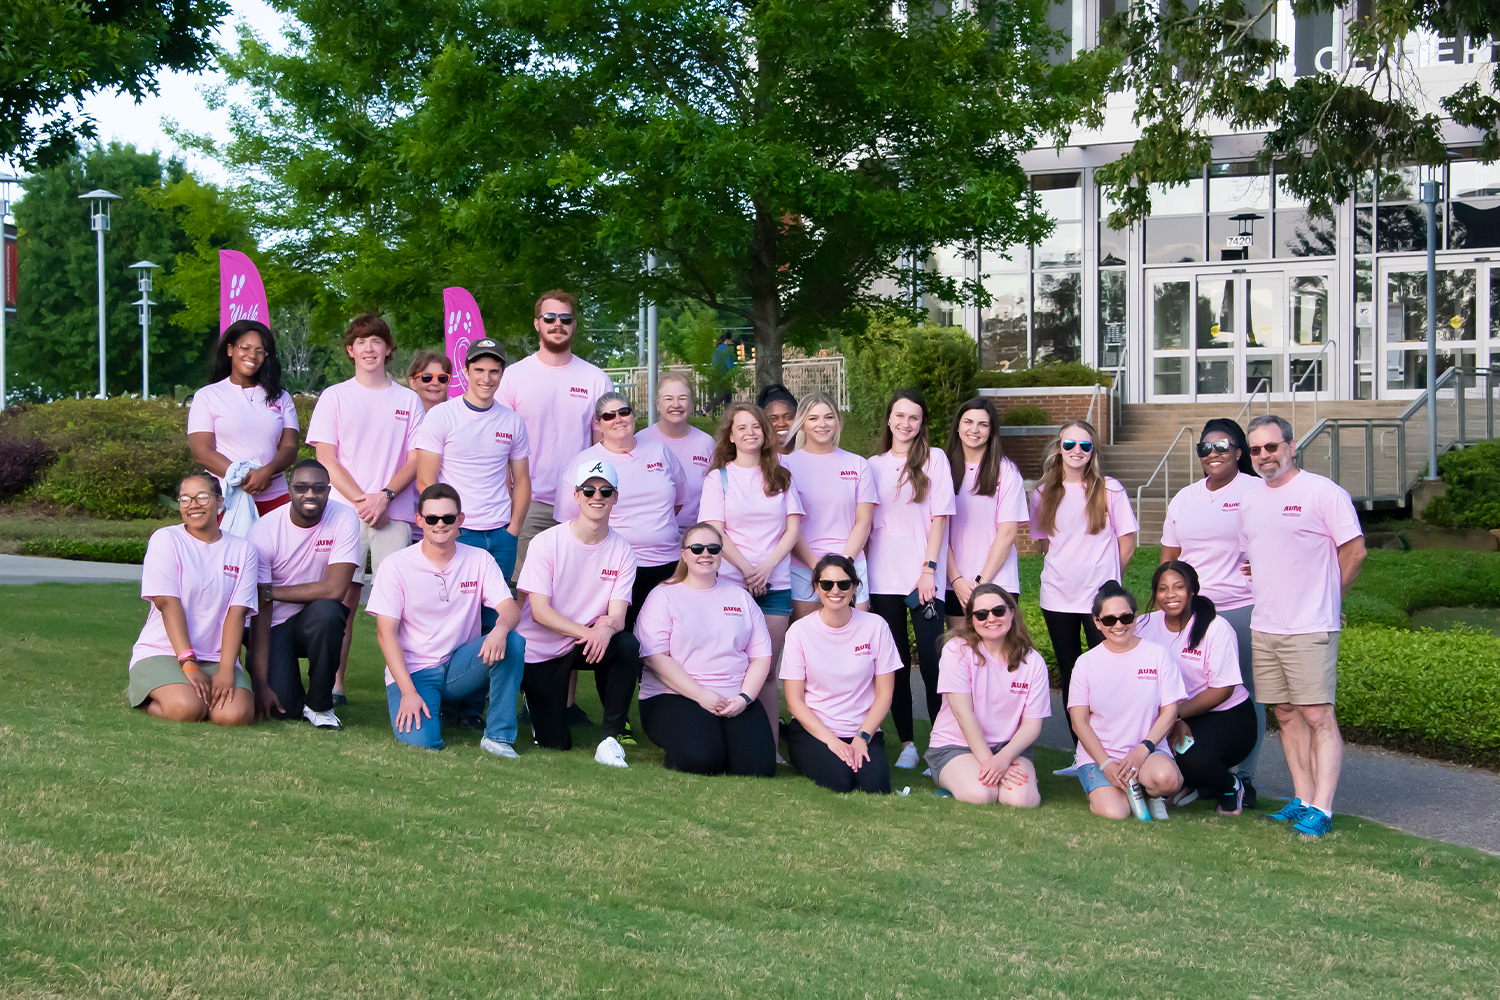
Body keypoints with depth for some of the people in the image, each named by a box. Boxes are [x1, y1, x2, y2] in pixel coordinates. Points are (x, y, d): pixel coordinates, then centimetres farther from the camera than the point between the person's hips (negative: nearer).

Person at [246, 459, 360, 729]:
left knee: (327, 611, -36)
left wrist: (270, 591, -18)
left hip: (316, 621, 1)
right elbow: (260, 612, -17)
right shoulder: (263, 531, -16)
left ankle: (319, 704, -13)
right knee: (279, 708, -22)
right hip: (275, 624, -1)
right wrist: (261, 684, -21)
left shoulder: (343, 519, -15)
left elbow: (335, 589, -22)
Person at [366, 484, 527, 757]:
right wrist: (408, 692, -21)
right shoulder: (395, 566, -6)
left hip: (460, 667, 2)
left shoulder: (479, 560, 1)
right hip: (413, 672, -2)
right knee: (420, 740, -28)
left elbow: (511, 609, -9)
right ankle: (428, 712, 10)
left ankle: (497, 735, -16)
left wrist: (500, 628, -36)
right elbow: (386, 632, -10)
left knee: (513, 642, -26)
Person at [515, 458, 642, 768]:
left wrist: (607, 628, -39)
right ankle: (537, 702, 31)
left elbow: (617, 615, -13)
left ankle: (611, 738, -18)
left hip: (589, 644, 2)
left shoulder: (622, 551, -6)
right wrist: (588, 631, -33)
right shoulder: (546, 543, -14)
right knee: (555, 745, -5)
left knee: (628, 646, -32)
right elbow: (539, 611, -19)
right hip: (542, 650, -2)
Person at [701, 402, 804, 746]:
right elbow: (715, 531, -1)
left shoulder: (781, 478, 13)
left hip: (776, 585, 2)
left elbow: (792, 529, 7)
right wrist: (747, 569, -11)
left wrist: (767, 566, -8)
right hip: (730, 584, -2)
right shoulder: (719, 478, 7)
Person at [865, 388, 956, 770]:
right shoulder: (874, 466, 13)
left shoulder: (934, 460, 5)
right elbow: (865, 523, 15)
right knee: (895, 661, 4)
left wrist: (929, 568, -9)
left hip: (922, 579, -3)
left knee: (931, 660, -10)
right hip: (882, 578, 3)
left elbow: (939, 518, 0)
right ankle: (906, 743, 10)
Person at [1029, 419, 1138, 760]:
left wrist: (1105, 579, 6)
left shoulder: (1110, 490, -2)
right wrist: (1067, 571, 7)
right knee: (1069, 677, 9)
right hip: (1057, 597, 3)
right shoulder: (1044, 494, 6)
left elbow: (1126, 543, 3)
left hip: (1100, 597, -3)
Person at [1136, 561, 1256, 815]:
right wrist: (1171, 720, -17)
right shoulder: (1145, 626, -2)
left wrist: (1178, 713, -22)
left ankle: (1231, 787, 3)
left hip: (1226, 716, -4)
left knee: (1192, 758, -34)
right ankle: (1189, 784, 8)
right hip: (1178, 717, 4)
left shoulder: (1216, 628, -14)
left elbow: (1223, 689, -14)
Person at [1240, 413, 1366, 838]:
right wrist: (1269, 596, 14)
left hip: (1310, 628, -7)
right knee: (1286, 715, 10)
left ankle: (1321, 809, -8)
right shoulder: (1250, 501, 13)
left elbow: (1354, 550, -7)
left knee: (1318, 716, -8)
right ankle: (1302, 799, 17)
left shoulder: (1322, 491, -7)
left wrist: (1325, 597, 2)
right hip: (1263, 627, 7)